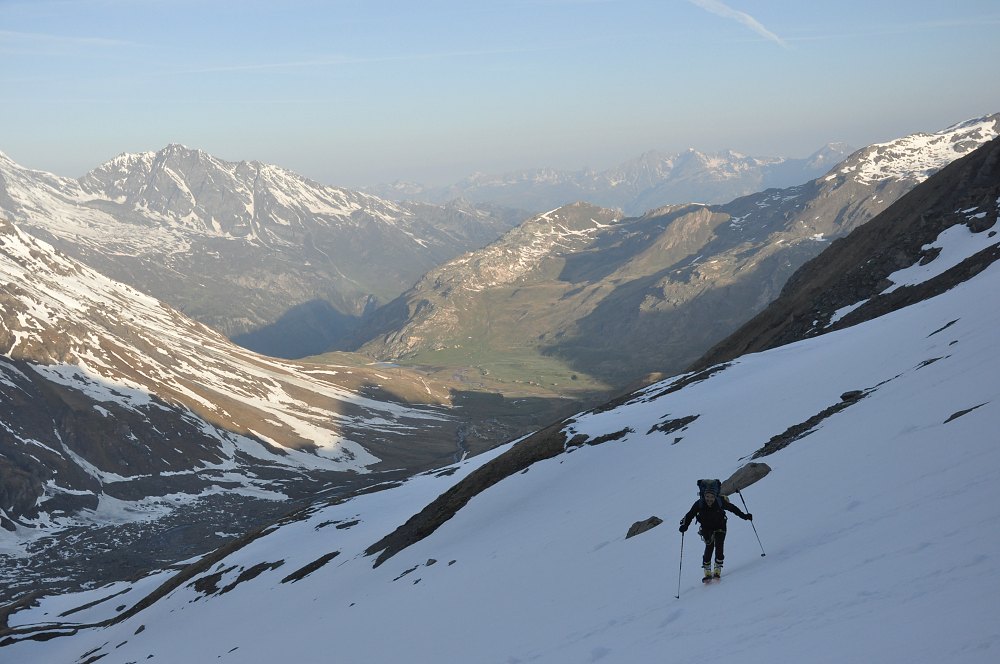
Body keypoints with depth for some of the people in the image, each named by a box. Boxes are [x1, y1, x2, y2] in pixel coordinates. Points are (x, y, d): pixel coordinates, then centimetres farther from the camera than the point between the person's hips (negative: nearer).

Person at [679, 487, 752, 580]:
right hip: (706, 528, 0)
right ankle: (707, 571, -10)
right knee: (710, 546, -19)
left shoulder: (720, 502, -23)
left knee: (719, 547, -14)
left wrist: (744, 516, -7)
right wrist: (684, 525, -32)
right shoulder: (699, 504, -23)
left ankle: (717, 571, 0)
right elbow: (689, 515, -17)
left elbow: (733, 508, -9)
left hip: (719, 527, 0)